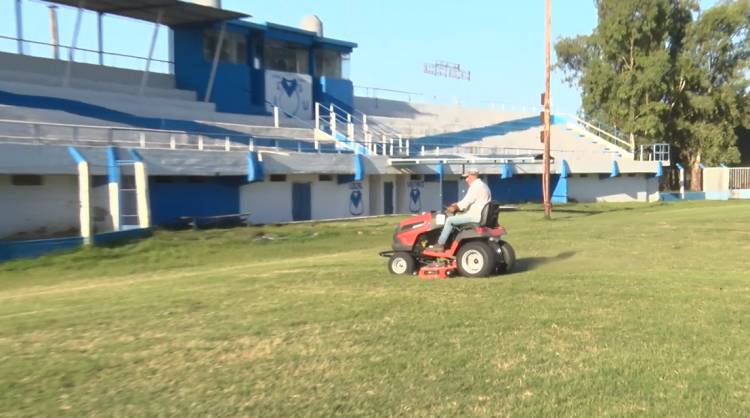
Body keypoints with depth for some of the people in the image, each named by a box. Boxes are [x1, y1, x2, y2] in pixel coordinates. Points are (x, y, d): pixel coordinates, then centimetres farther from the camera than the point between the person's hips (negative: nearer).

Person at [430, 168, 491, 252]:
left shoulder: (475, 186, -15)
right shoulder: (483, 185, 18)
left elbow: (465, 203, -19)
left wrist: (454, 208, -3)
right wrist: (457, 205, 14)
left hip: (475, 217, -11)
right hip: (481, 216, 11)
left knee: (450, 220, -9)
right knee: (456, 217, 23)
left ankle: (440, 245, -5)